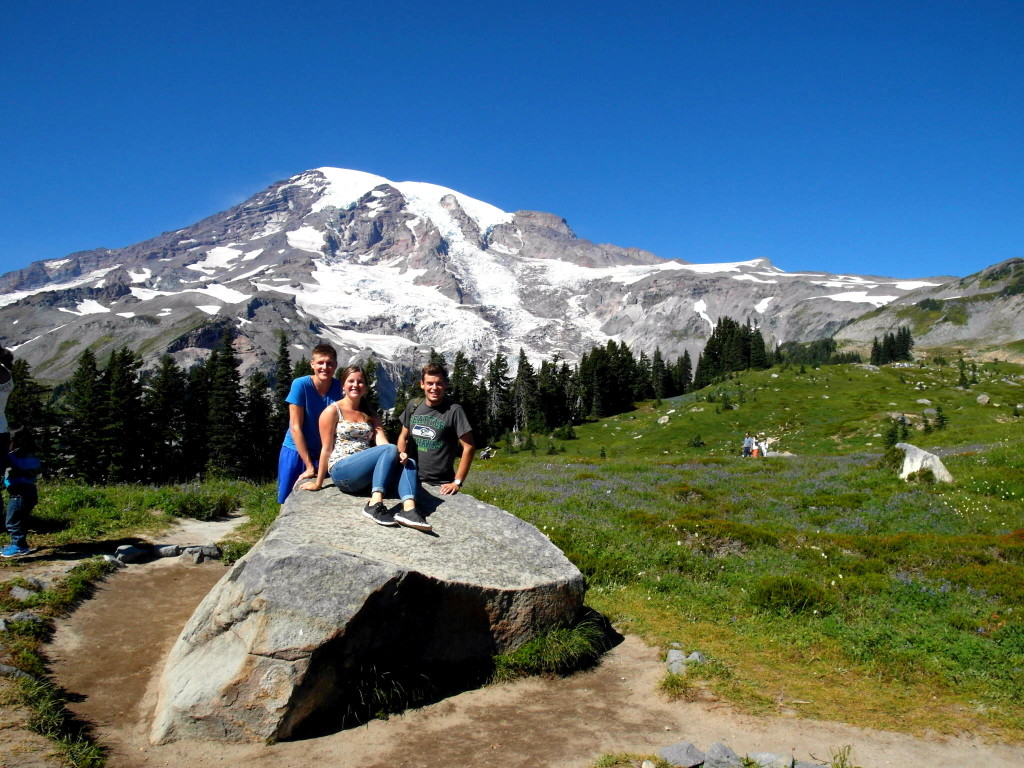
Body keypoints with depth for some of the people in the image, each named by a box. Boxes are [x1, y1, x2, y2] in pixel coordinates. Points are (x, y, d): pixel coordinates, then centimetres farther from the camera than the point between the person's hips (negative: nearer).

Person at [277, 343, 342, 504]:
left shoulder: (340, 387, -9)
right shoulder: (301, 385, -16)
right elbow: (295, 427, -15)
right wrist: (309, 466, -15)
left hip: (324, 455, 2)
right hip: (296, 452, -2)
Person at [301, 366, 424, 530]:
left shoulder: (371, 415, 19)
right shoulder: (333, 411, 3)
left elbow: (382, 442, 2)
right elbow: (326, 449, -1)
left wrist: (398, 455, -19)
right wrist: (318, 483, 0)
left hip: (367, 476, 5)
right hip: (342, 471, -5)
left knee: (407, 463, -23)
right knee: (390, 449, -28)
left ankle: (408, 509, -47)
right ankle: (375, 505, -39)